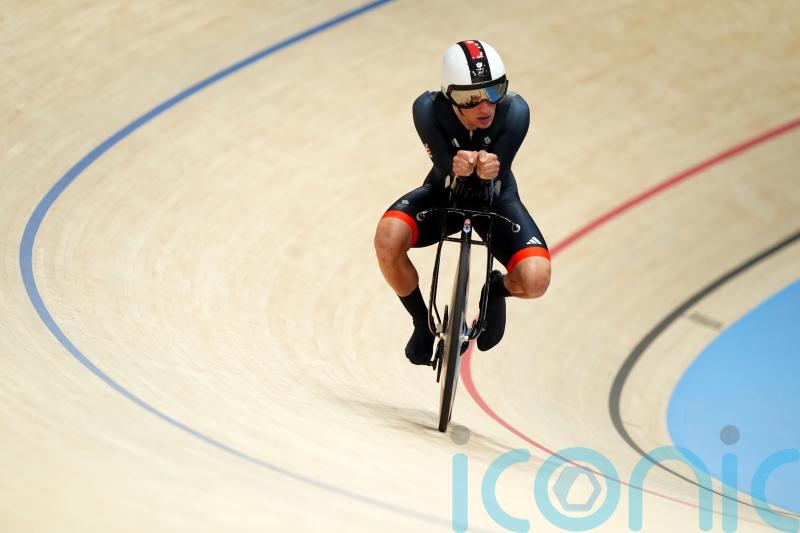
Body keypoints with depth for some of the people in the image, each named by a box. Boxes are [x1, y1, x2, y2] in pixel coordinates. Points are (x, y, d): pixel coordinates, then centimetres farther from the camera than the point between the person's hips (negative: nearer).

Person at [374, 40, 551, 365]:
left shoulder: (514, 111, -30)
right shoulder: (429, 109, -29)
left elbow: (500, 176, -32)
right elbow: (443, 171, -31)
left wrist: (491, 170, -56)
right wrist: (456, 169, -55)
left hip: (495, 199, 0)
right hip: (444, 193, 0)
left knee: (535, 280, -26)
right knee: (388, 240, -32)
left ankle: (497, 289, 15)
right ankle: (422, 322, -1)